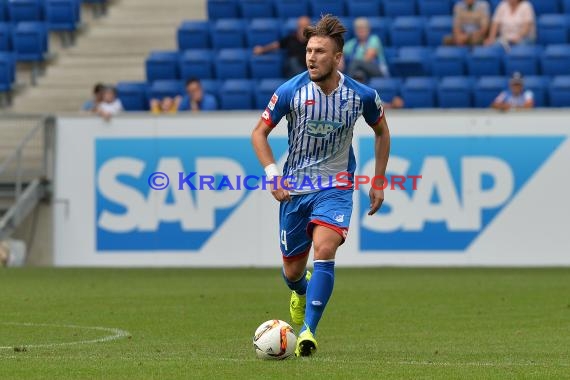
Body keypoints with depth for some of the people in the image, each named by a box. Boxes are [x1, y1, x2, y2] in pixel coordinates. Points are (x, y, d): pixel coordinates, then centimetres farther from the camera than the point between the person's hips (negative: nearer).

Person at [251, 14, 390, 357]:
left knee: (325, 250, -26)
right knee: (293, 270, 8)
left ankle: (308, 331, -22)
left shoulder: (361, 95, -9)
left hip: (336, 187, -1)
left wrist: (379, 182, 9)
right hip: (294, 187, 1)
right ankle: (301, 293, 47)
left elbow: (381, 131, 10)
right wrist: (273, 174, -15)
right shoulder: (291, 91, -13)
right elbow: (260, 133, -2)